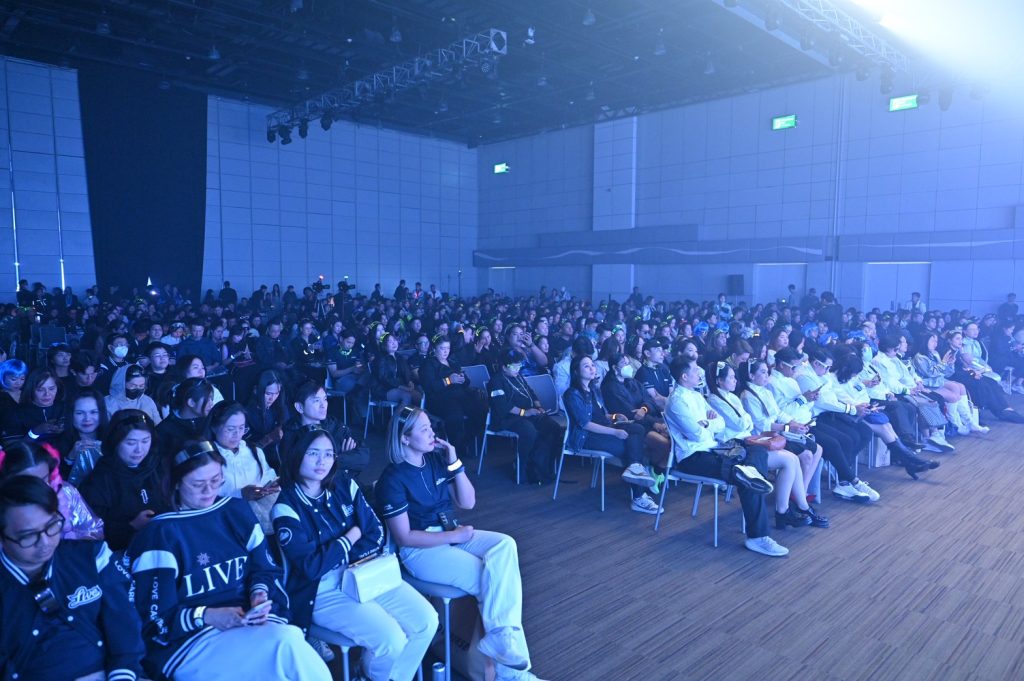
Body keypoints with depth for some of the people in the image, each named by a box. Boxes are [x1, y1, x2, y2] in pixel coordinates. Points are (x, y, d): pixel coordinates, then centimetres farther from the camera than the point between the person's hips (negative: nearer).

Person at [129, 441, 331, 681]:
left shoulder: (237, 510, 12)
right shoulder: (159, 533, -2)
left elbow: (265, 569, 14)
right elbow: (157, 617, -4)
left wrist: (260, 594, -7)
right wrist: (206, 616, -19)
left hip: (248, 621, 4)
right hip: (189, 639, -4)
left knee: (289, 640, -32)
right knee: (286, 644, -32)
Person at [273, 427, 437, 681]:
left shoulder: (344, 485, 1)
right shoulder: (286, 507, -13)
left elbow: (376, 534, 2)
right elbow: (311, 567, -19)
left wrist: (344, 558, -13)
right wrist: (350, 538, -10)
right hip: (323, 591, -5)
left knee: (427, 620, -9)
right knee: (391, 638, -21)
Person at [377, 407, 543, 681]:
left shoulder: (436, 459, 2)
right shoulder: (393, 478, -15)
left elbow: (467, 503, 3)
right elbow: (404, 538, -16)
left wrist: (455, 464, -9)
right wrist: (454, 537, -18)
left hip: (452, 534, 6)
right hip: (419, 550, -6)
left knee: (505, 545, -21)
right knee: (491, 578, -22)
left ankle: (501, 638, -21)